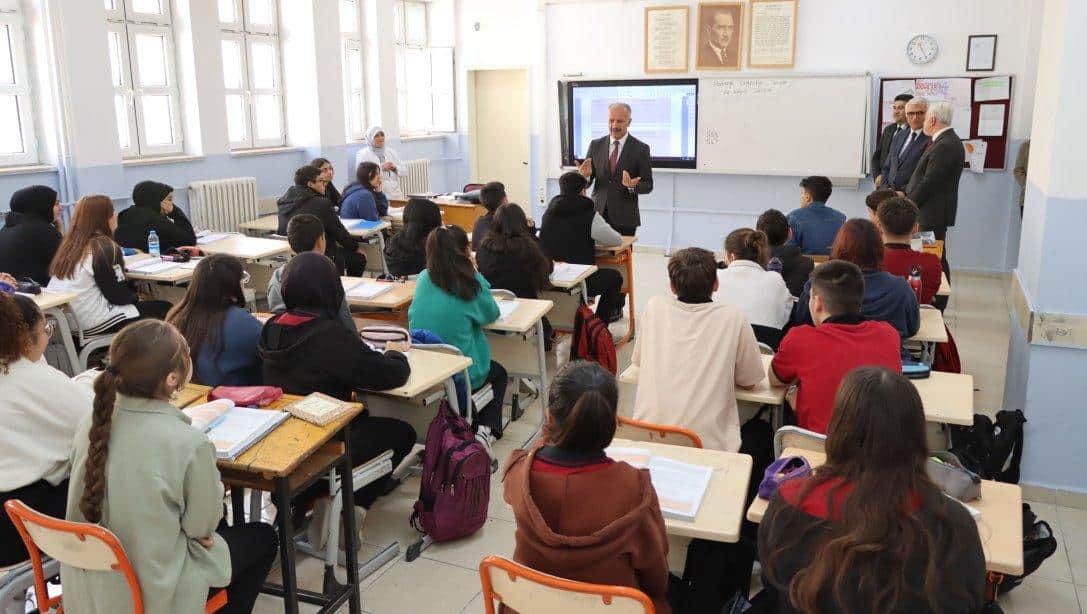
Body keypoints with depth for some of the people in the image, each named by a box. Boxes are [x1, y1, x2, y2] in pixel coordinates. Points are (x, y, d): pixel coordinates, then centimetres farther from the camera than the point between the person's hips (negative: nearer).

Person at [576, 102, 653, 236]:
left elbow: (648, 185, 0)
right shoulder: (595, 145, 6)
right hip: (597, 214, 2)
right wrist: (585, 175, -16)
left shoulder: (641, 149, -1)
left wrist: (632, 186, -21)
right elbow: (587, 182, 6)